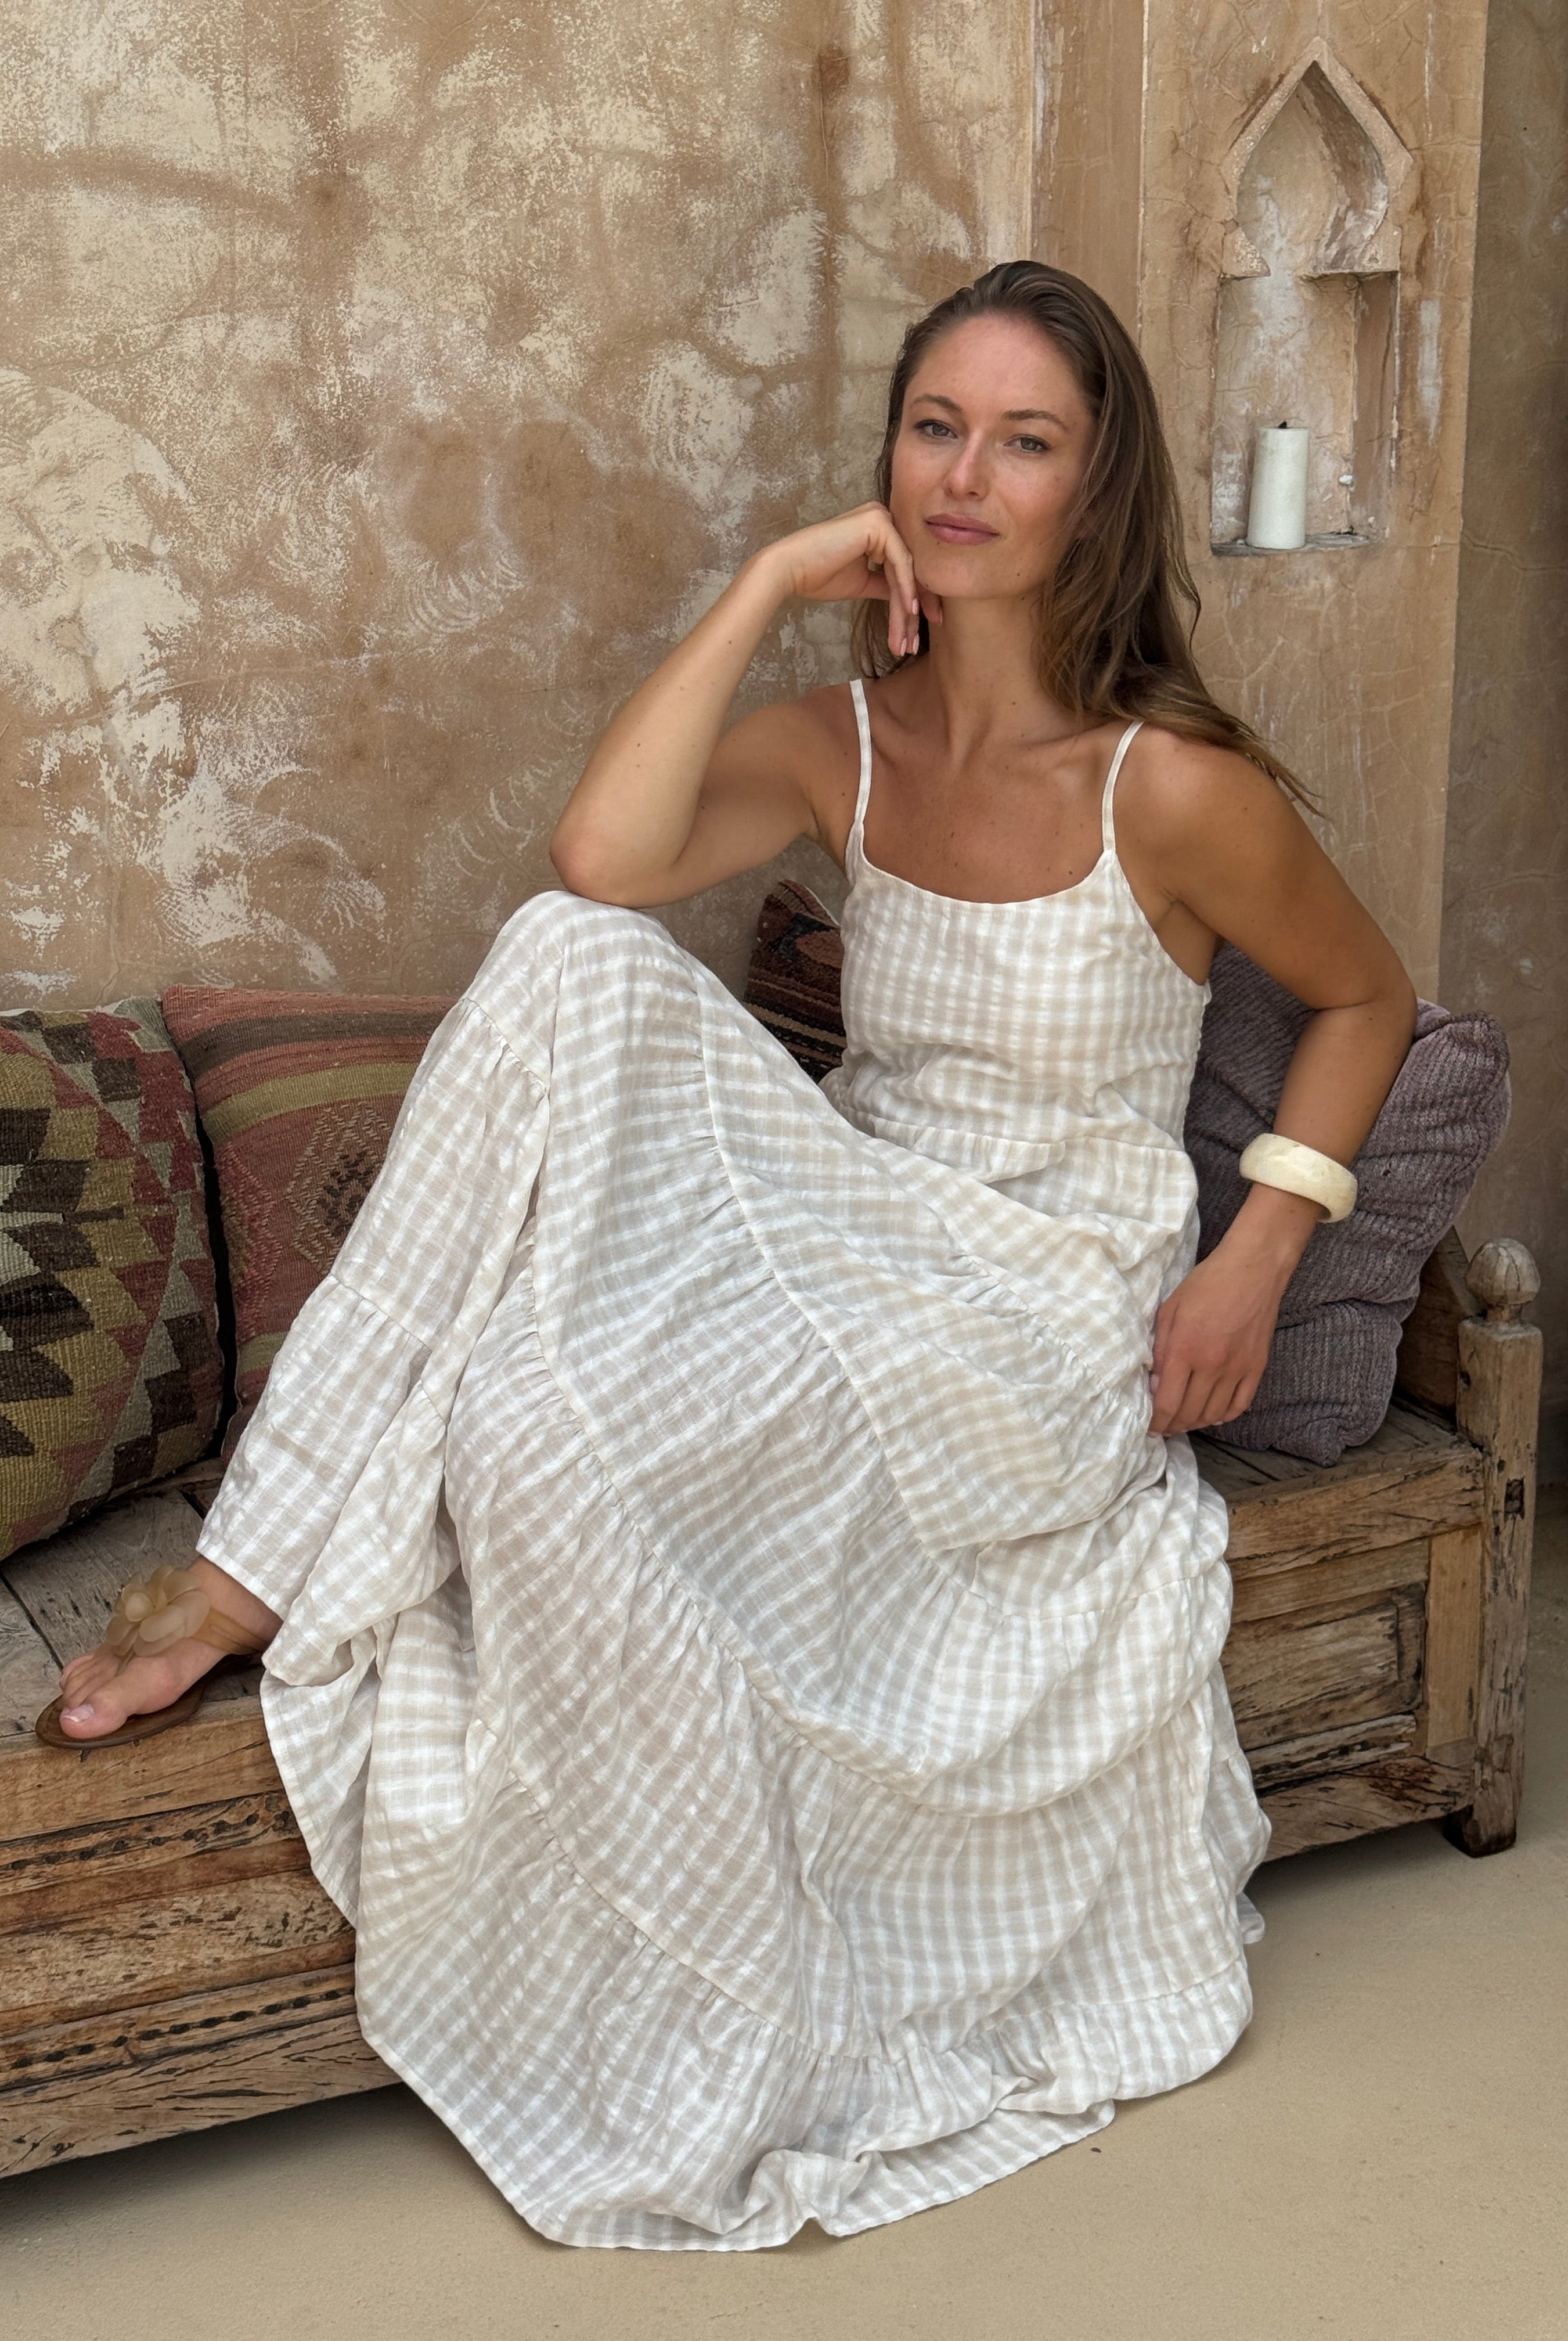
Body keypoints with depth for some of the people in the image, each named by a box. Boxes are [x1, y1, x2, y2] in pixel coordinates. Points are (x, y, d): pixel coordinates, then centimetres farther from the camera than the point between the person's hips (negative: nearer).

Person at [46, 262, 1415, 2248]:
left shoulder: (1177, 786, -11)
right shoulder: (841, 743, 2)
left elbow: (1366, 999, 5)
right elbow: (601, 856, -18)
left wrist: (1258, 1257, -5)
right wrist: (767, 582, -13)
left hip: (1037, 1322, -5)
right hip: (851, 1242, 5)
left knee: (548, 1431, -29)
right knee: (574, 965, -24)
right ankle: (274, 1562, -21)